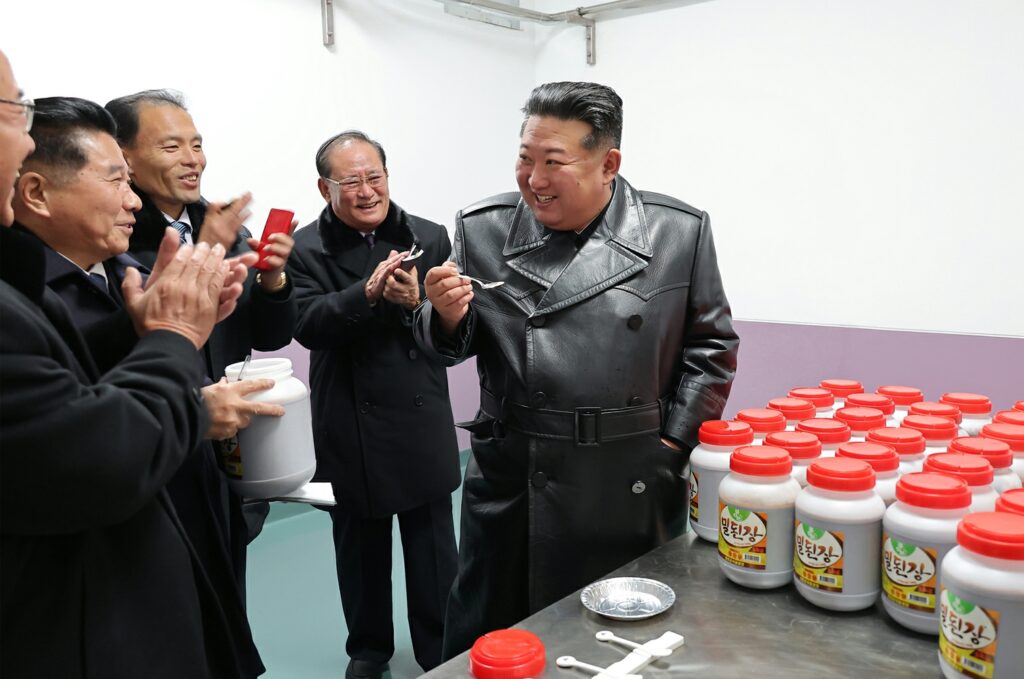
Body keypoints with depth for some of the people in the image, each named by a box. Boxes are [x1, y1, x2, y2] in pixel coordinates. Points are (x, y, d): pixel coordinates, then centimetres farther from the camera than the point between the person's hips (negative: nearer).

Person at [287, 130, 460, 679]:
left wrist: (417, 304, -23)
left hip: (421, 421, 0)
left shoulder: (431, 238, 0)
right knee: (360, 546, 17)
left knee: (433, 547, 11)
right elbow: (307, 324, -16)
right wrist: (367, 293, -30)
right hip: (349, 429, 0)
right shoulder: (305, 249, -2)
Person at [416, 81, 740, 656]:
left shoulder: (679, 232, -4)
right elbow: (448, 348, 7)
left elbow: (711, 346, 3)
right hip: (512, 487, 1)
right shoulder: (483, 230, -1)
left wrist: (671, 442, -3)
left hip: (634, 494, 0)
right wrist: (448, 317, -15)